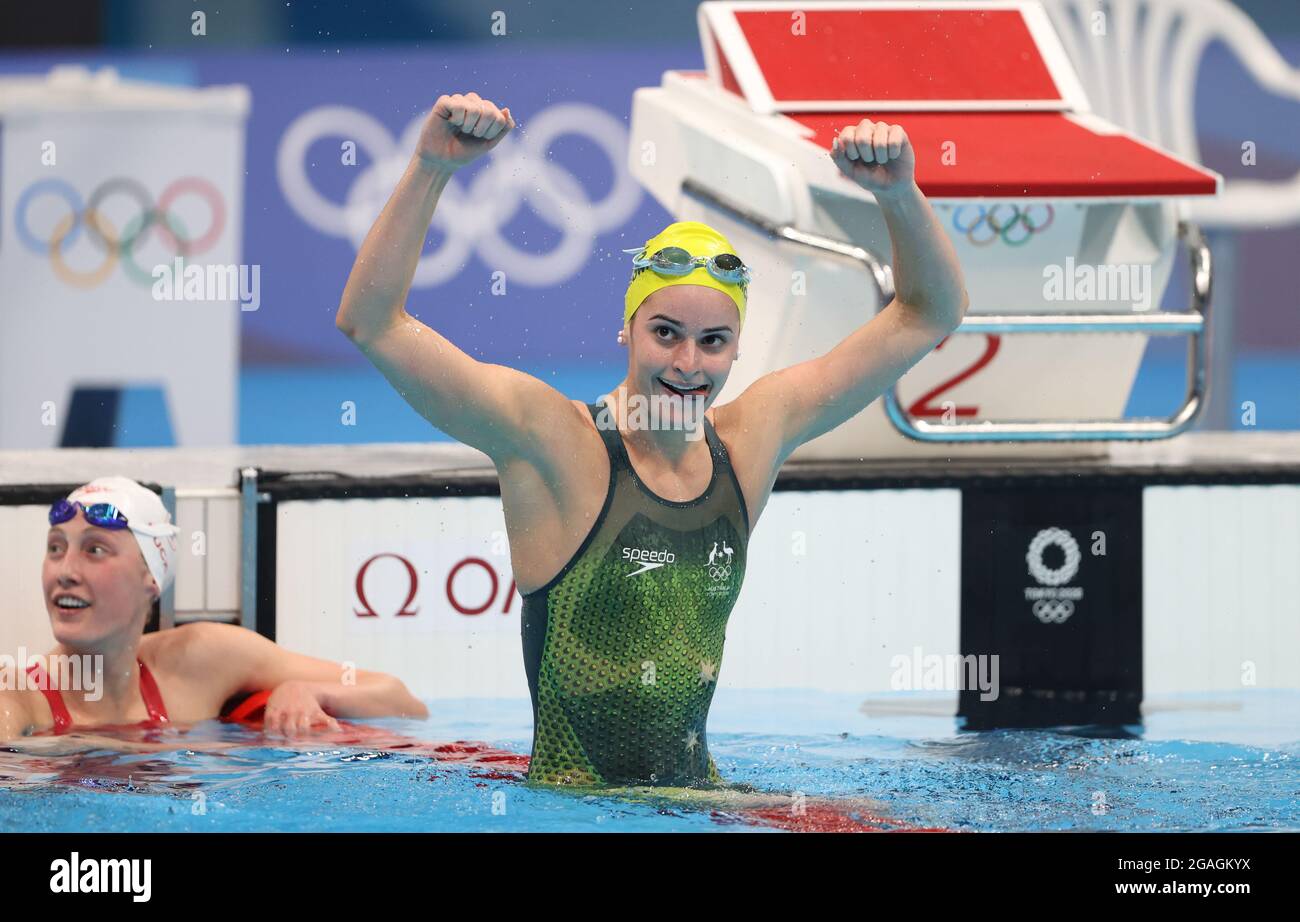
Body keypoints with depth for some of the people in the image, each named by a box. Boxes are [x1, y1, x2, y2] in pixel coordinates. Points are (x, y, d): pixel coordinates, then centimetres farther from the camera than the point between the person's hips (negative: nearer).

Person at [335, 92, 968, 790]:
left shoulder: (749, 439, 7)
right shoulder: (551, 442, -7)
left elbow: (929, 313, 15)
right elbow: (371, 323, -16)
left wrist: (898, 194, -1)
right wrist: (431, 169, -22)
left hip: (699, 796, 6)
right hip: (569, 808, -6)